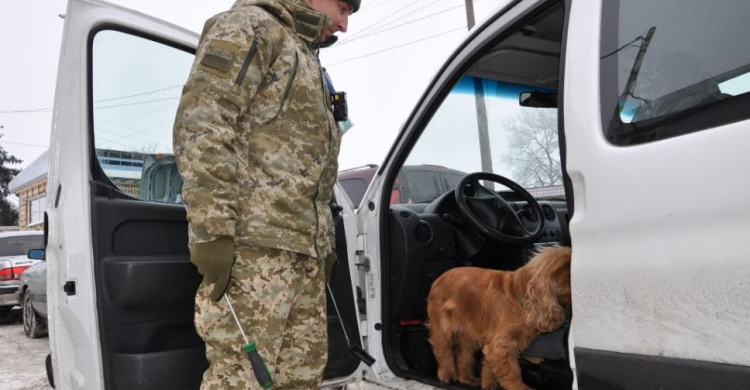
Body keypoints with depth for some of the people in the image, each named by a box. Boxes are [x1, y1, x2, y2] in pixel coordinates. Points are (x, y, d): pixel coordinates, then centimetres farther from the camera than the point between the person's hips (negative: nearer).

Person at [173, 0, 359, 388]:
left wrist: (323, 243, 24)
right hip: (252, 243, -9)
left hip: (303, 248, 9)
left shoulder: (305, 59, 29)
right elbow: (200, 125, -14)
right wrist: (212, 229, -22)